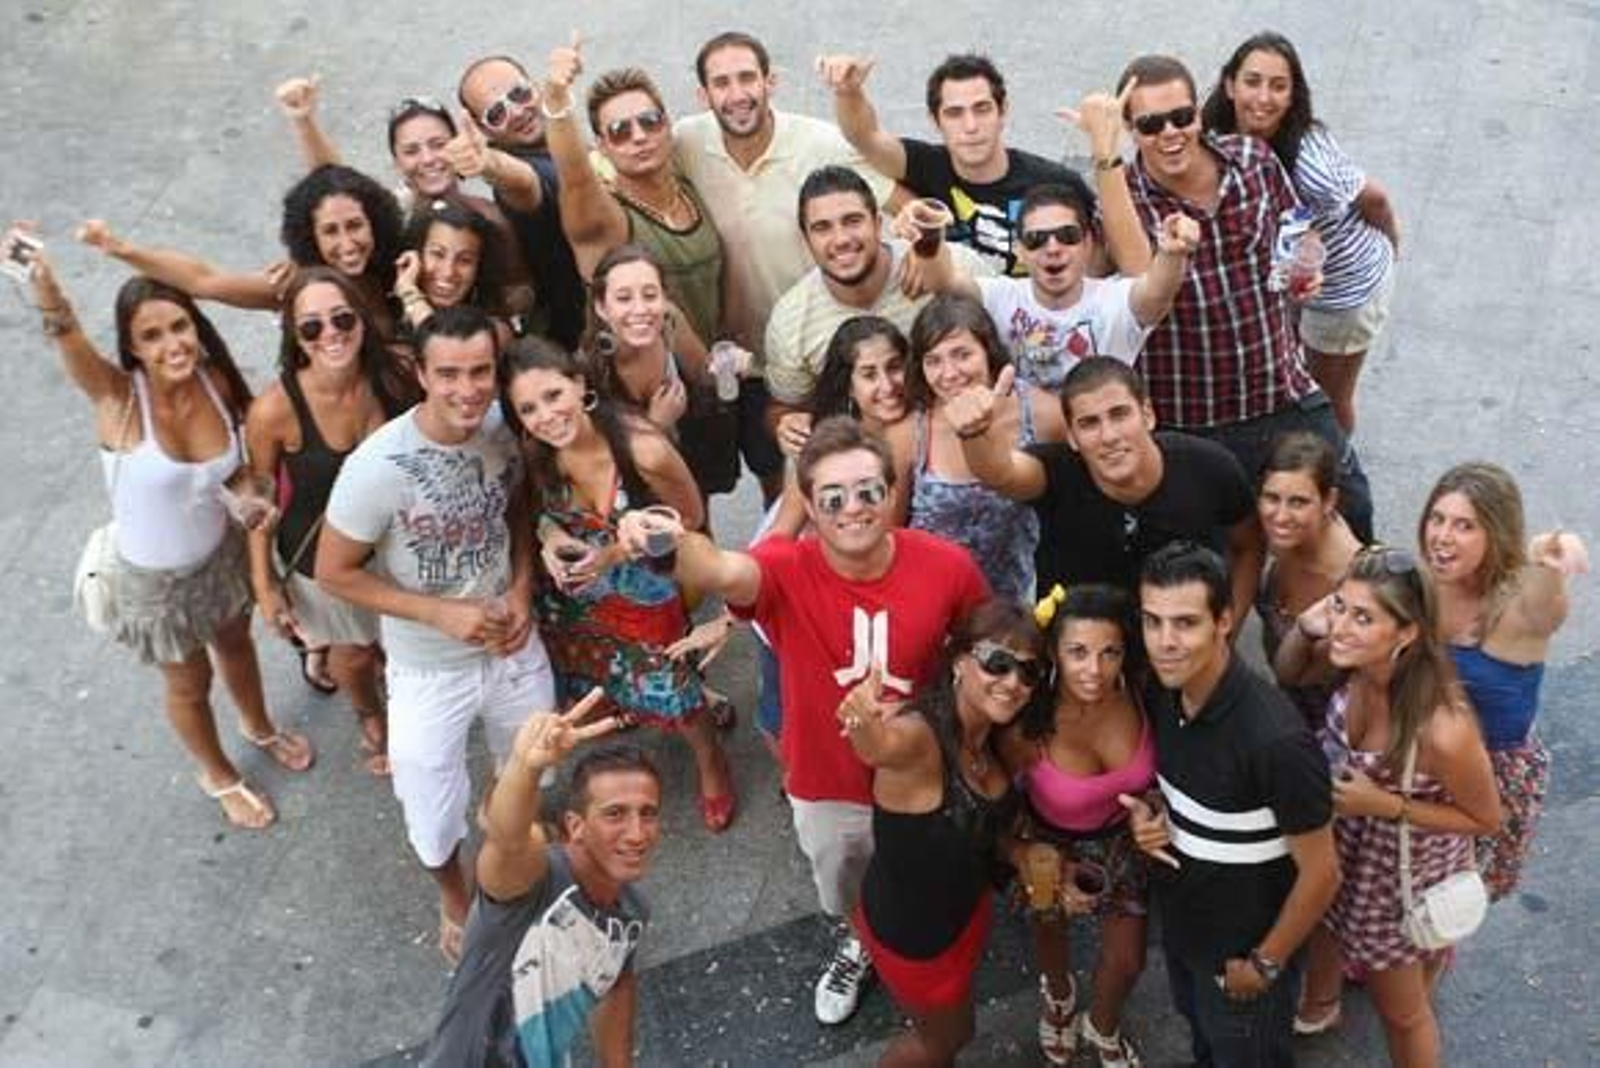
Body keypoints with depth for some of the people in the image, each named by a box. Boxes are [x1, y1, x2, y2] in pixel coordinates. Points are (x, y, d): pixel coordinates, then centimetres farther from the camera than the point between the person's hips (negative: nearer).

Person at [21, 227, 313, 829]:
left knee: (236, 644, 31)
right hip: (157, 577, -4)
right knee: (189, 684, 21)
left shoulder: (215, 381, -19)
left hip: (222, 550, 4)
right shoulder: (118, 398, -31)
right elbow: (70, 341, -54)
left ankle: (259, 727, 62)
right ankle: (218, 776, 50)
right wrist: (44, 284, -73)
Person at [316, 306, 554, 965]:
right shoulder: (378, 466, -29)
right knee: (434, 813, 13)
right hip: (430, 670, -4)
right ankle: (455, 901, 48)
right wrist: (441, 613, -22)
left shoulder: (505, 430, -15)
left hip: (513, 645, 4)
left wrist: (522, 589, -11)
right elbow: (334, 572, -17)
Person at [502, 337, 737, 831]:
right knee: (584, 696, 25)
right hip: (572, 594, 4)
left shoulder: (644, 450, -35)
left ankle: (711, 764, 48)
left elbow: (691, 520, -18)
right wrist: (549, 536, -22)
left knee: (671, 694, 16)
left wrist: (619, 551, -27)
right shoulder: (535, 452, -22)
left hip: (646, 594, -3)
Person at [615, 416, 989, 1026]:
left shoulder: (948, 566, -23)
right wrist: (669, 546, -72)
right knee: (845, 896, 31)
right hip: (825, 789, 0)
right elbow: (724, 573, -51)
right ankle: (857, 943, 65)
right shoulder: (787, 569, -28)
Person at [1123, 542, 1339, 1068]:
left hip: (1240, 951, -6)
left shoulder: (1276, 740, -35)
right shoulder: (1161, 696, -13)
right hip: (1178, 924, 6)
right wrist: (1145, 816, -13)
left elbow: (1320, 874, -24)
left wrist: (1266, 964, -14)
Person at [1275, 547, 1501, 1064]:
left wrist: (1386, 806, -30)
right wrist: (1304, 630, -24)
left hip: (1405, 876, -6)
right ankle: (1317, 1006, 68)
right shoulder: (1358, 666, -25)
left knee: (1400, 1010, 21)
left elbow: (1487, 820, -21)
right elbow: (1287, 672, -3)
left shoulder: (1442, 729, -40)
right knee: (1323, 923, 36)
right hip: (1342, 846, 6)